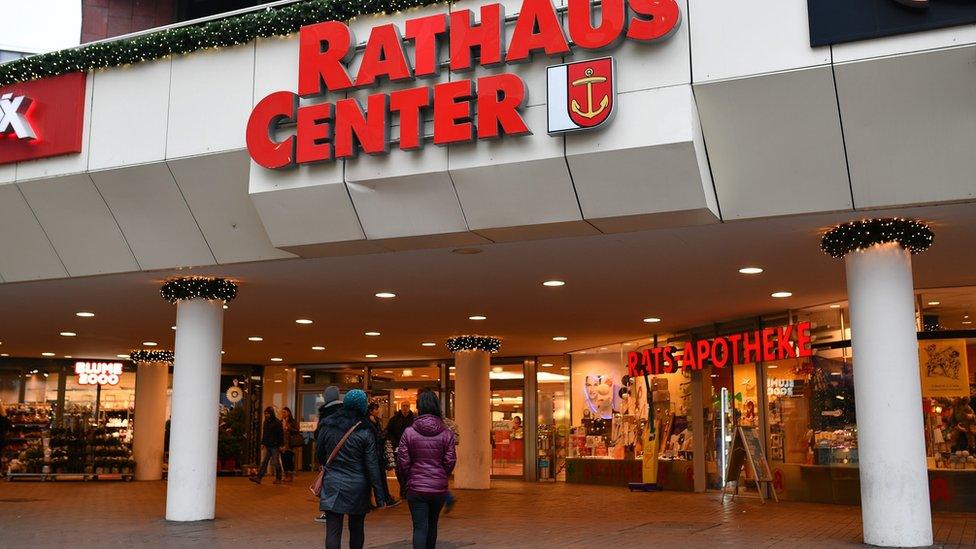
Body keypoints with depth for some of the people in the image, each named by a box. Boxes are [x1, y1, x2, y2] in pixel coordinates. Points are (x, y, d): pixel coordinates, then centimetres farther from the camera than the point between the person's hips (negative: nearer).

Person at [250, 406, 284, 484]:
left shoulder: (277, 422, -10)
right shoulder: (266, 422, 10)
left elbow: (281, 434, -11)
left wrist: (281, 445, -14)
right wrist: (262, 443, 13)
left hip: (275, 446, -6)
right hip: (267, 446, 6)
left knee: (276, 463, 1)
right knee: (264, 462, 1)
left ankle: (278, 479, 11)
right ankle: (259, 477, -4)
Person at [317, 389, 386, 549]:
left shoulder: (327, 427, 1)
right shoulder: (365, 431, -7)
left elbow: (319, 455, 12)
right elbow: (372, 465, -9)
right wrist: (379, 495, -5)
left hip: (332, 485, 1)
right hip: (357, 487, -1)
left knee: (333, 531, -2)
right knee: (357, 529, 16)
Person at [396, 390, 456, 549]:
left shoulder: (409, 432, -7)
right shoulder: (446, 433, -4)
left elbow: (402, 463, -5)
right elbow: (450, 462, -3)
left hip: (416, 488, -2)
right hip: (439, 488, 2)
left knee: (420, 527, -1)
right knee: (432, 525, 20)